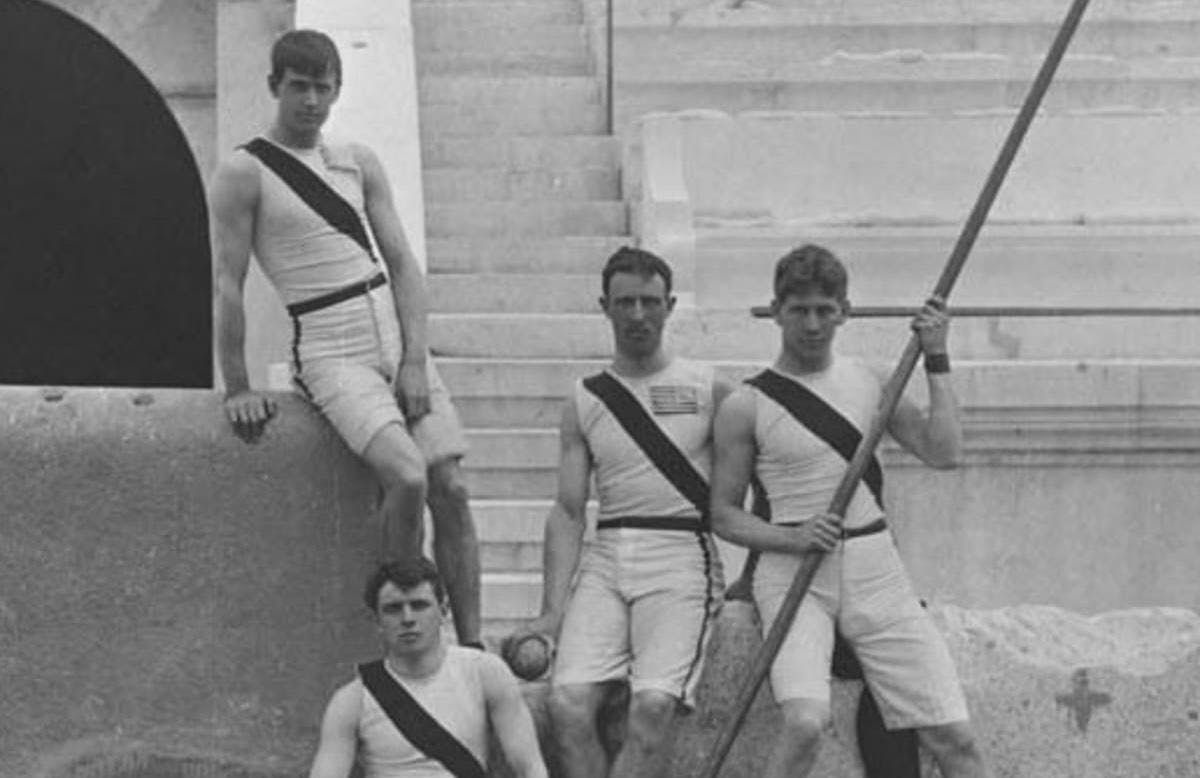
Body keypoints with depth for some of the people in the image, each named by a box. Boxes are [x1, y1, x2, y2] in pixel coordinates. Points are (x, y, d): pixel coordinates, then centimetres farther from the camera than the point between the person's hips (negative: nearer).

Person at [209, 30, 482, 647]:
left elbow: (402, 263, 9)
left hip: (395, 336, 5)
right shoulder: (245, 173, -2)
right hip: (330, 351, -5)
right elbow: (229, 283, -3)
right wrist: (237, 388, -5)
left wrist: (416, 359, -3)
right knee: (407, 476, -25)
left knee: (450, 488, -5)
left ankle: (472, 649, -1)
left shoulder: (358, 162, 13)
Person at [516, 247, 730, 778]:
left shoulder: (707, 390, 8)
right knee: (567, 704, -19)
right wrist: (552, 612, 0)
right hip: (606, 558, 3)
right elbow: (568, 511, 10)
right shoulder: (584, 401, 14)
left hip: (682, 555, -3)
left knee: (654, 705, -24)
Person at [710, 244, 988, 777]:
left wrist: (936, 361, 2)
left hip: (875, 571, 4)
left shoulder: (867, 383, 12)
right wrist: (792, 537, -14)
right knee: (805, 722, -29)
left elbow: (944, 453, 4)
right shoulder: (746, 406, 1)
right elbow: (723, 515, 3)